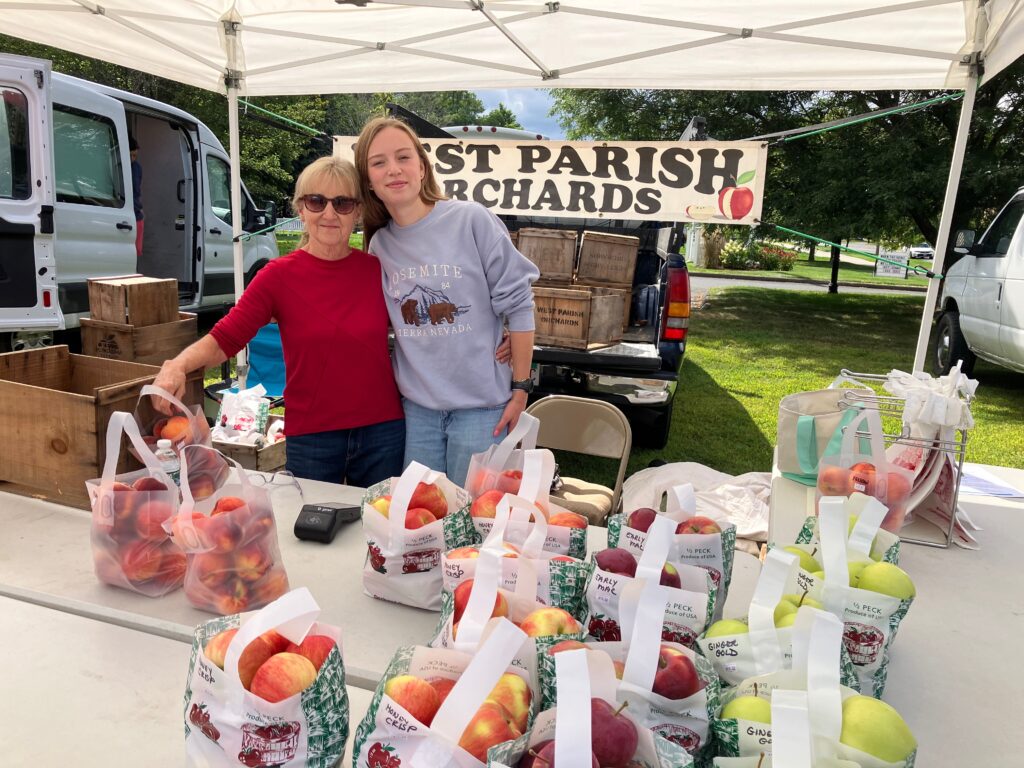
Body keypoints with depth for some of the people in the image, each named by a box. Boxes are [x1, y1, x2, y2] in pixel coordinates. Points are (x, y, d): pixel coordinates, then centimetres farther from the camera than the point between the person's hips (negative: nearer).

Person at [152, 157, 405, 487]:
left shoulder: (378, 270, 0)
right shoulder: (279, 276, -4)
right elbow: (224, 338, -8)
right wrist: (178, 365, -25)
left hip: (382, 433, 1)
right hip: (311, 439, -1)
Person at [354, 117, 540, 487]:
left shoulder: (471, 220, -9)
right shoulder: (379, 244, 4)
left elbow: (517, 304, -7)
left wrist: (521, 387, -6)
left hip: (481, 403, -4)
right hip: (416, 406, 4)